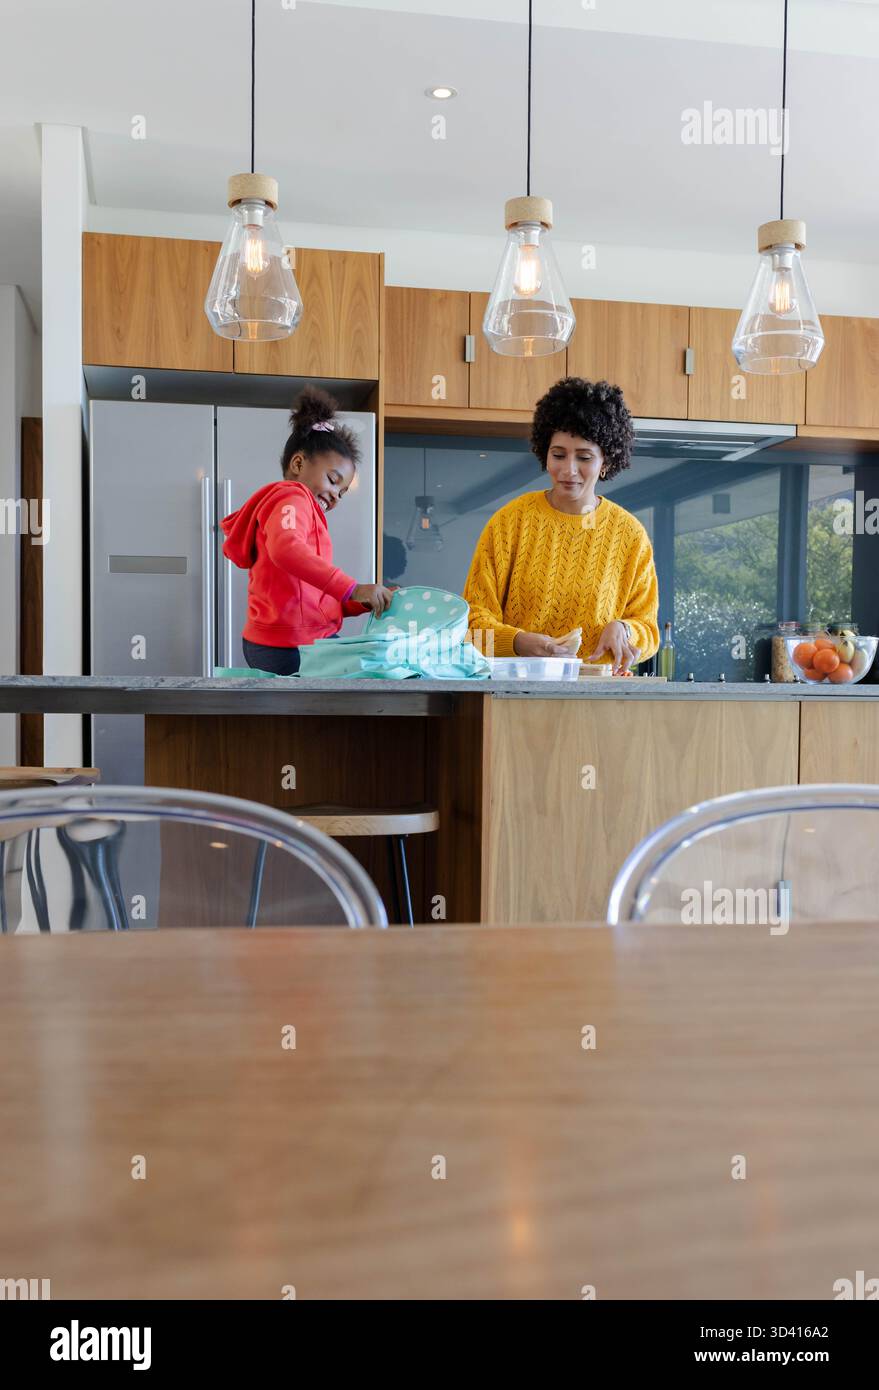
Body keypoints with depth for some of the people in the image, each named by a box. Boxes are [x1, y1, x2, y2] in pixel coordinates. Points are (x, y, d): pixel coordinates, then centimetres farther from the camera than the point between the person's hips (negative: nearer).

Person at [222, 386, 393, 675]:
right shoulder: (292, 497, -3)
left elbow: (314, 601, 16)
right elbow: (285, 549, -28)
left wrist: (365, 603, 2)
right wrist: (352, 589, -31)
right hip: (294, 648, -10)